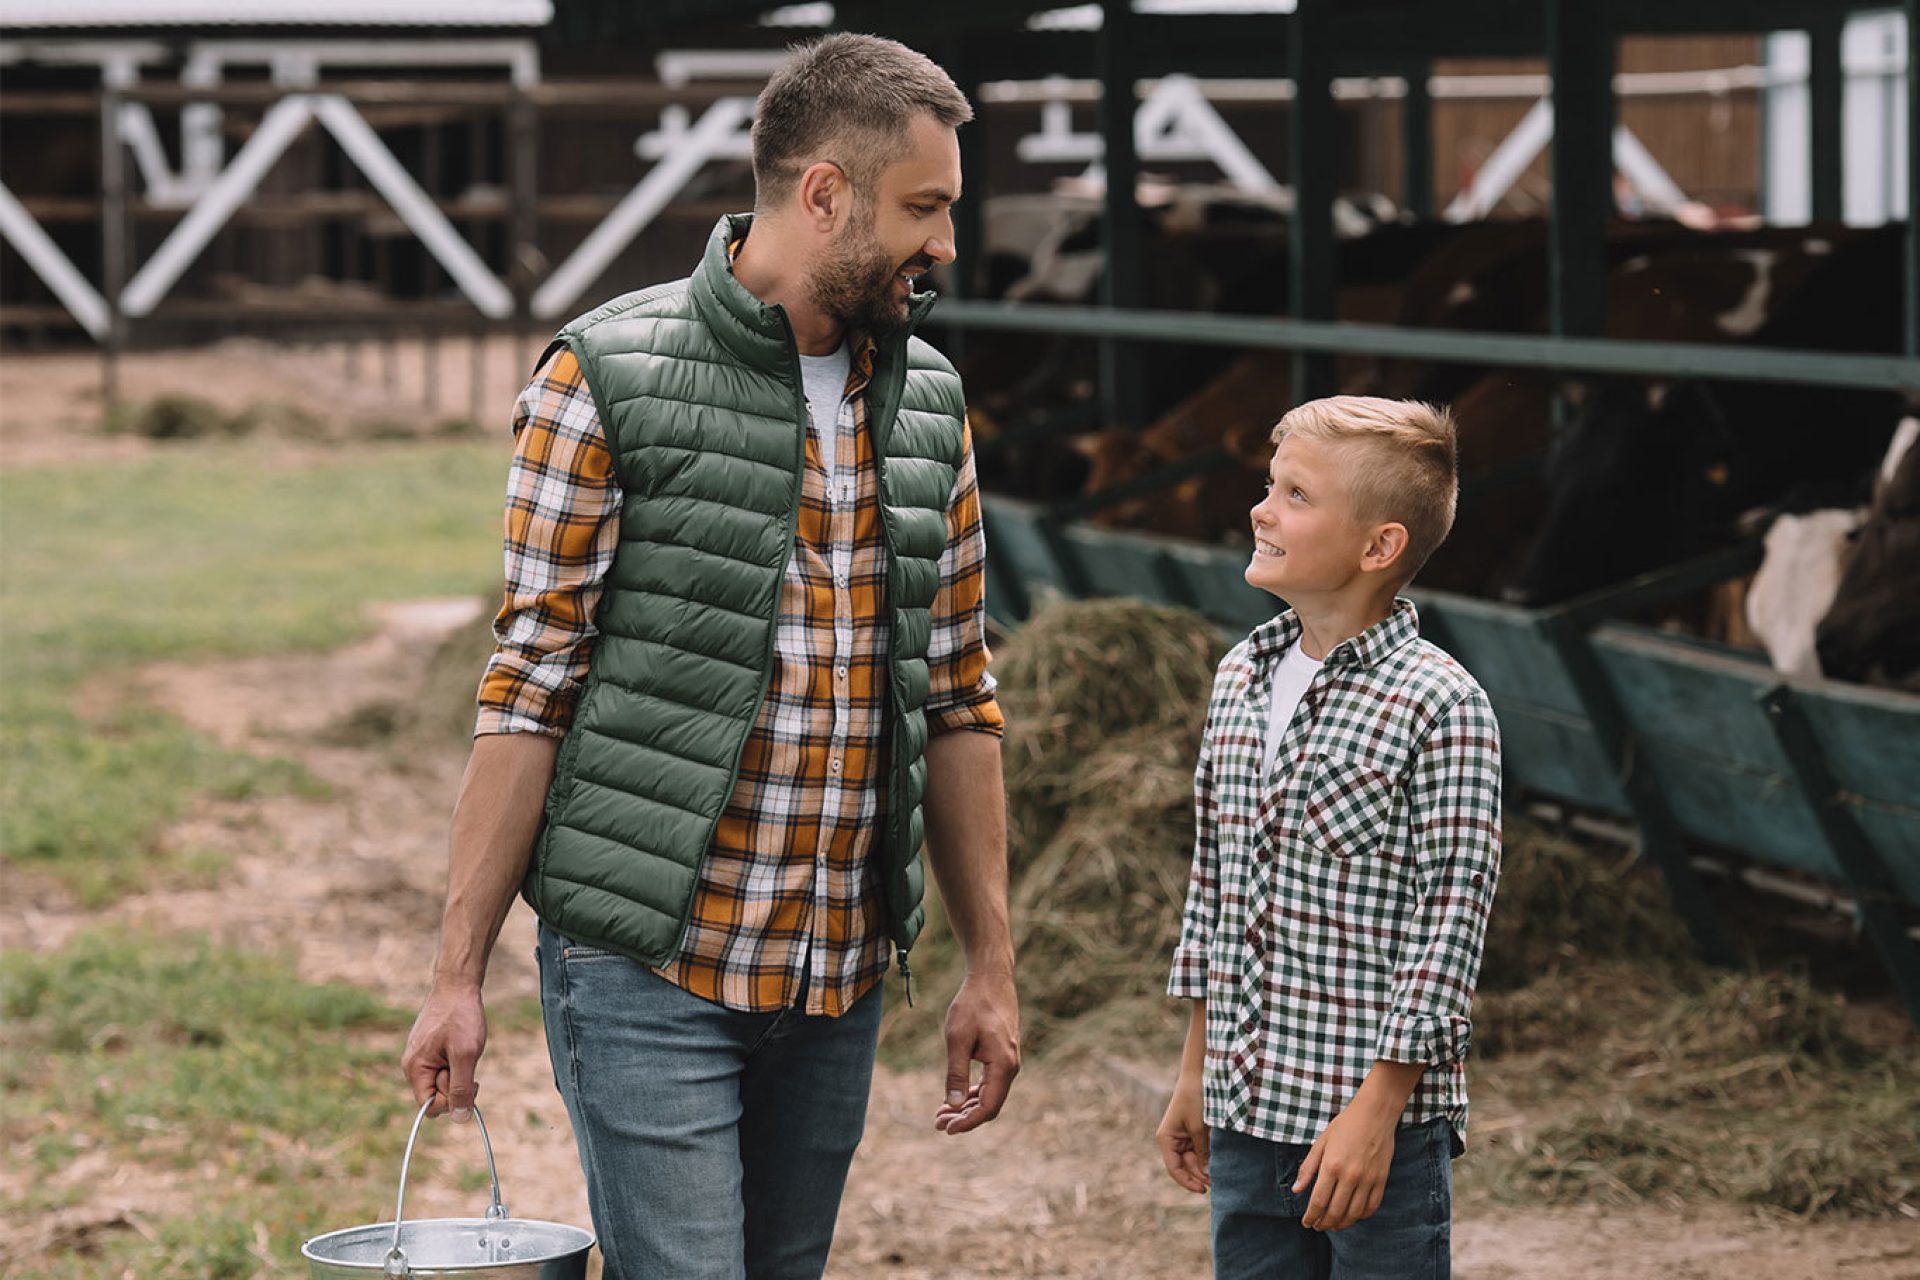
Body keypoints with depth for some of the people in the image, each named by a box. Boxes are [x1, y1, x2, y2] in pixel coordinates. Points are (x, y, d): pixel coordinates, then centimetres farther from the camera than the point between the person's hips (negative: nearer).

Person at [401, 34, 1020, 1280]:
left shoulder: (929, 401, 10)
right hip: (651, 968, -5)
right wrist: (460, 975, -9)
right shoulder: (608, 377, -7)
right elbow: (530, 688, -7)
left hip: (842, 979, 6)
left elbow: (958, 699, 15)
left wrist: (993, 964, 12)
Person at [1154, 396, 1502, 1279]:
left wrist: (1378, 1109, -16)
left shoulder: (1440, 707, -12)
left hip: (1380, 1118, -6)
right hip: (1245, 1112, 6)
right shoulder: (1240, 678, 9)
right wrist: (1196, 1073, 17)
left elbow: (1449, 924, -14)